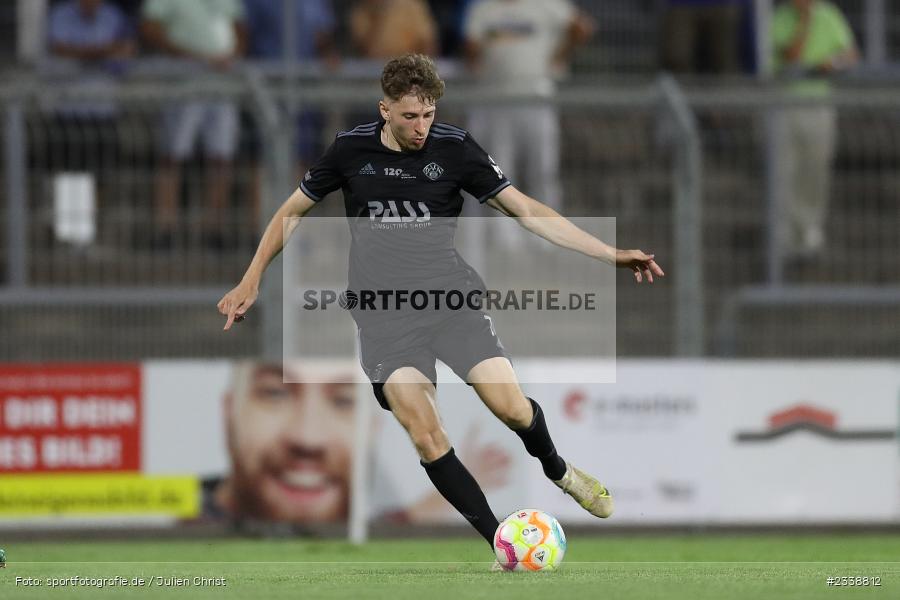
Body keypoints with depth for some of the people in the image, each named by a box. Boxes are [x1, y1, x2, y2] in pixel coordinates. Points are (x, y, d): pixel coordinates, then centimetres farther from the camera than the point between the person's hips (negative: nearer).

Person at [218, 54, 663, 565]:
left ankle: (557, 470, 15)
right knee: (426, 435, -17)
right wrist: (251, 281, 13)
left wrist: (611, 254, -6)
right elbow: (294, 211, 16)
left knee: (510, 404, -19)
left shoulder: (455, 148, -3)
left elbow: (527, 210, 0)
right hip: (385, 312, 0)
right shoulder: (352, 150, 1)